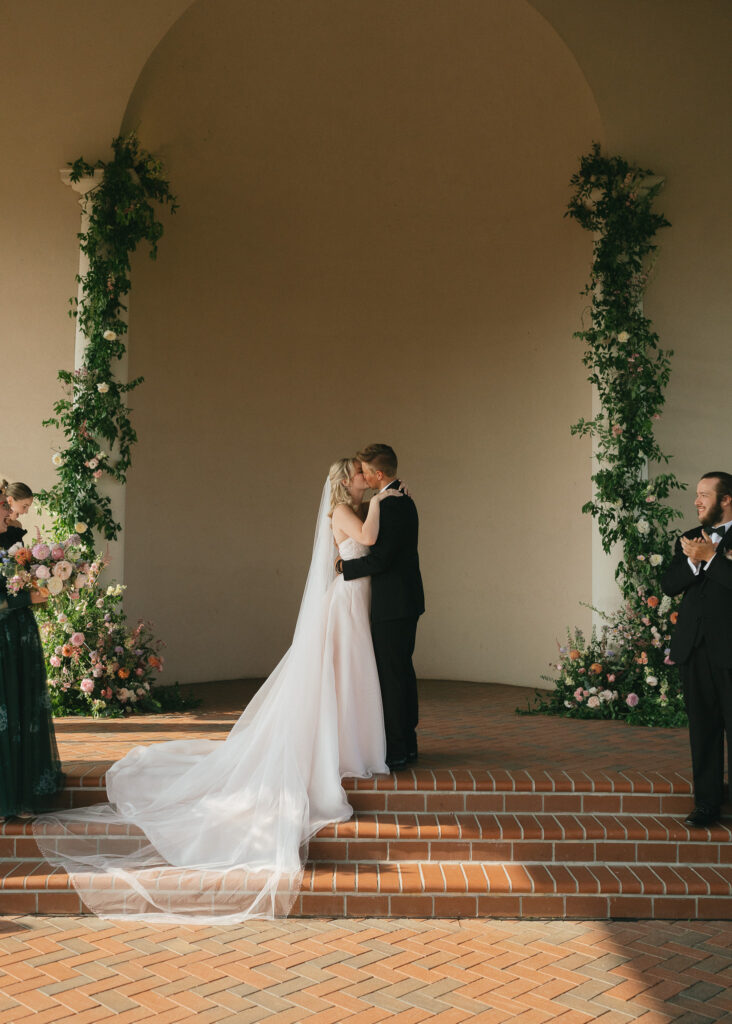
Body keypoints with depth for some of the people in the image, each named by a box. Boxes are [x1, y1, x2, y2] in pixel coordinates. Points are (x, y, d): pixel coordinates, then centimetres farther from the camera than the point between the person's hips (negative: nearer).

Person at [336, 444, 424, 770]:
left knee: (391, 676, -5)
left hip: (393, 605, -11)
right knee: (403, 672, 15)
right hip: (406, 600, 11)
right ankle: (407, 743, 23)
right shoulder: (403, 501, 14)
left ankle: (396, 751, 0)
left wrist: (344, 566, -9)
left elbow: (379, 560, -23)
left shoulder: (391, 506, -19)